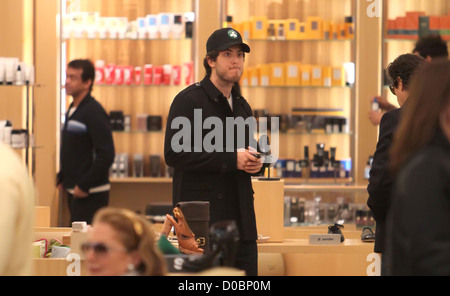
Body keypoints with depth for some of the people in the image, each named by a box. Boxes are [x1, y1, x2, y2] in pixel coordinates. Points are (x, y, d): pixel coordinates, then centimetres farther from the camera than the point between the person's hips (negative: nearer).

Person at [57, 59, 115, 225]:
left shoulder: (94, 112, -15)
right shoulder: (72, 110, 14)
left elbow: (106, 155, -20)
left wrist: (84, 186, -18)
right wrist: (62, 179, 14)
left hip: (90, 194, -9)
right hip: (74, 192, 9)